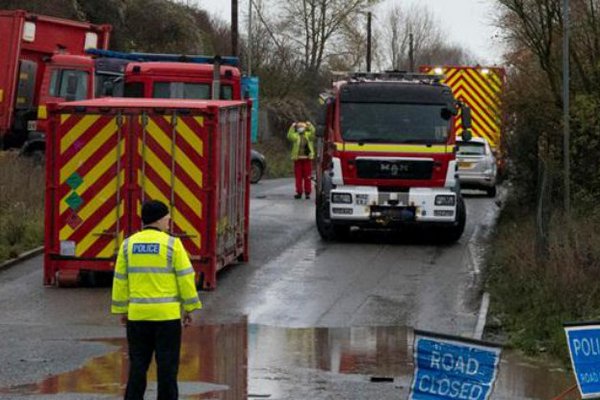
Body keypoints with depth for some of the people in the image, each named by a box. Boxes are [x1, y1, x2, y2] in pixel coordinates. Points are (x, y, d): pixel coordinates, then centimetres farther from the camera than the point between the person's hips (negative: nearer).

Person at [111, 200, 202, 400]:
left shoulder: (128, 244, 3)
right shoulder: (172, 244, -7)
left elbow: (120, 280, 5)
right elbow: (185, 278, -6)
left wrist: (122, 310, 13)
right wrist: (189, 308, 2)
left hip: (137, 315, 3)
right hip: (167, 315, -3)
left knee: (138, 365, 10)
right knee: (167, 365, 4)